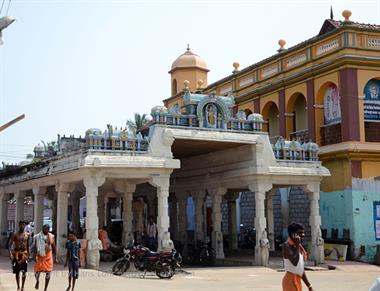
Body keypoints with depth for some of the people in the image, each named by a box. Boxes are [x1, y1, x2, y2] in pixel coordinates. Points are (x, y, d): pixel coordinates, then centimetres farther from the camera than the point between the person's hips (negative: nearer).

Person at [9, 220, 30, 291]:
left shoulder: (27, 235, 6)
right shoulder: (15, 235, -3)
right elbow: (10, 244, -8)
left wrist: (29, 254, 14)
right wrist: (10, 253, -20)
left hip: (24, 253, 1)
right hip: (16, 253, -1)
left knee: (24, 271, -6)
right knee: (17, 271, 7)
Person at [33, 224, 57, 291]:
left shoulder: (51, 236, 4)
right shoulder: (38, 236, -4)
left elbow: (53, 247, 10)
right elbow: (35, 247, -7)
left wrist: (55, 257, 10)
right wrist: (35, 256, -16)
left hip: (48, 256, 2)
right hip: (40, 256, -2)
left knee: (48, 273, 2)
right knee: (37, 271, -3)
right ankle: (37, 281, 31)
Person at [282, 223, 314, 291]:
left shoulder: (299, 247, 14)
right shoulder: (286, 245, -12)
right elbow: (294, 261, -28)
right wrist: (297, 245, -18)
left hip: (298, 281, 9)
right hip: (290, 280, -9)